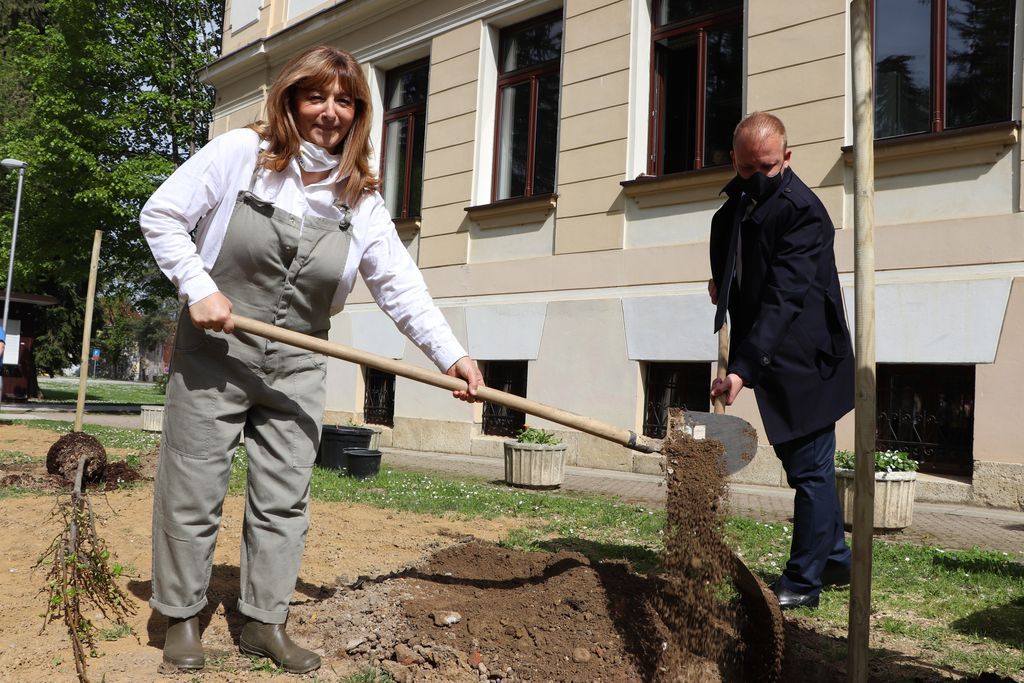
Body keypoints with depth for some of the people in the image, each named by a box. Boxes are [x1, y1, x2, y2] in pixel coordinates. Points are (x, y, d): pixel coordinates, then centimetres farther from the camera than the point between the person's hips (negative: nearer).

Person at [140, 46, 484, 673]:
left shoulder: (360, 197, 0)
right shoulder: (240, 153, -8)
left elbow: (400, 284, -2)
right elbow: (162, 214, -5)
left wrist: (451, 353, -11)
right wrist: (199, 288, -16)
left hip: (296, 366, 3)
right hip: (215, 351, -3)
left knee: (285, 498, 7)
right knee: (194, 492, 6)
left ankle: (266, 623, 22)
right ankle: (182, 617, 24)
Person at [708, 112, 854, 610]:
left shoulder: (802, 210, -18)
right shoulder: (736, 202, 9)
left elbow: (784, 297, -28)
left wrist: (744, 367, -36)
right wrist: (723, 284, 3)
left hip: (805, 360, -9)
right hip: (772, 359, 9)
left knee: (809, 468, -1)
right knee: (802, 464, 18)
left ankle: (803, 581, 11)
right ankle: (835, 558, 34)